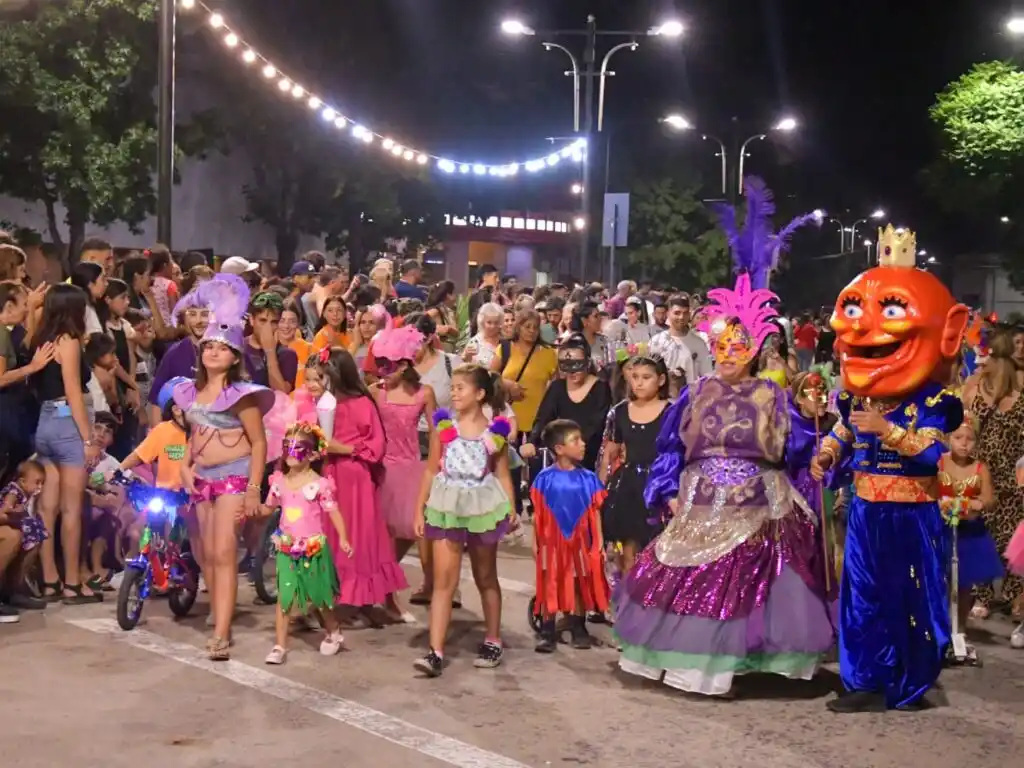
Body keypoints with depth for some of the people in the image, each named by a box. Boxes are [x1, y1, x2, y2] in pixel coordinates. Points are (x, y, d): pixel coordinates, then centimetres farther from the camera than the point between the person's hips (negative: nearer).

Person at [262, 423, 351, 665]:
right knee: (285, 596, -5)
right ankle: (280, 646, 0)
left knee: (318, 597, 11)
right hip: (287, 549, 3)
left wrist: (343, 539, -22)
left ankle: (334, 632, 37)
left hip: (314, 549, -3)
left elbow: (333, 512, -12)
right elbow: (268, 508, 15)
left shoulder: (318, 484, -11)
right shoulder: (279, 481, 2)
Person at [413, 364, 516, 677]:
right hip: (447, 507, 0)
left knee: (486, 578, 14)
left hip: (482, 506, 0)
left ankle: (492, 642, 29)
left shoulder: (494, 431, -3)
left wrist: (510, 509, -10)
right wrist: (420, 509, 1)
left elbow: (502, 474, 2)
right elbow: (431, 470, 2)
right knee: (444, 580, -5)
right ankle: (436, 652, -7)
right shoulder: (443, 425, -2)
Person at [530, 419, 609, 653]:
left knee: (580, 585, 12)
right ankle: (547, 633, 11)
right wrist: (535, 541, -1)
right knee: (550, 586, 4)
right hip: (552, 540, -2)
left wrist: (599, 541, -1)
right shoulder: (545, 478, -9)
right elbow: (538, 513, -3)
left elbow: (595, 512, 0)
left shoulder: (587, 478, -4)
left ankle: (579, 630, 25)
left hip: (580, 540, 2)